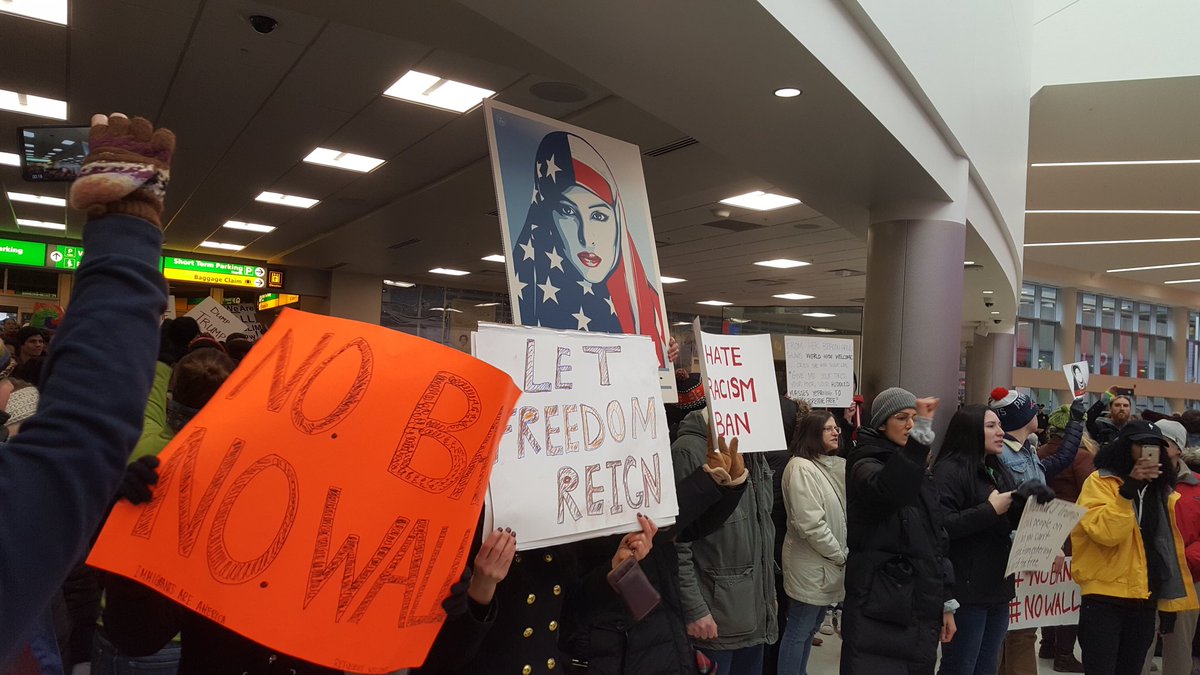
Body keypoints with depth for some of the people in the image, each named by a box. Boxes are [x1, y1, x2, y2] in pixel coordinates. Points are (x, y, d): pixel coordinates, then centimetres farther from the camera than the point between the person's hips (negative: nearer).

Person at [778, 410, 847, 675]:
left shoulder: (835, 465, 10)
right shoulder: (801, 467, -18)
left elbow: (842, 514, 15)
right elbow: (809, 524, -22)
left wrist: (843, 554, 2)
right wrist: (841, 555, -14)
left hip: (827, 564, 8)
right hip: (810, 565, -8)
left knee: (811, 628, 18)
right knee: (798, 630, 3)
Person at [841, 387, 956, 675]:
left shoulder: (919, 468, 15)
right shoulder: (865, 463, -8)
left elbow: (936, 539, 17)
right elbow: (888, 492, -33)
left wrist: (946, 602, 14)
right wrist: (921, 435, -38)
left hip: (921, 606, 7)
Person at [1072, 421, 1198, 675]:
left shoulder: (1162, 489, 11)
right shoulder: (1100, 481, -9)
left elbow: (1168, 544, 18)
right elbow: (1106, 533, -23)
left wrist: (1172, 596, 16)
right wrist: (1129, 489, -26)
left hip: (1146, 599, 6)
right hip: (1105, 598, -6)